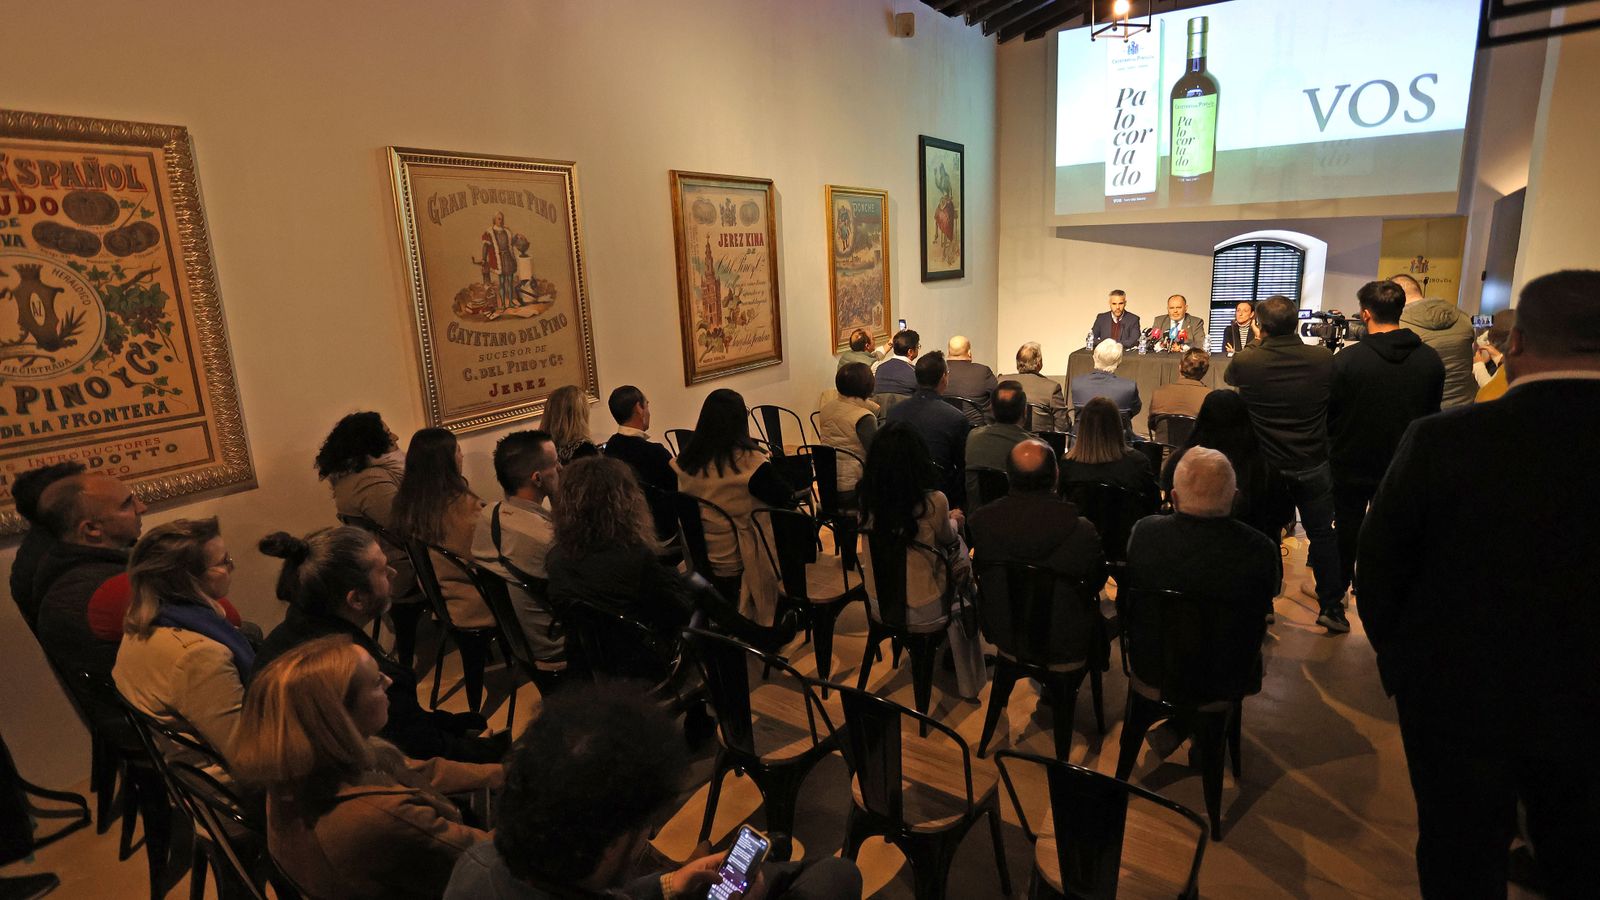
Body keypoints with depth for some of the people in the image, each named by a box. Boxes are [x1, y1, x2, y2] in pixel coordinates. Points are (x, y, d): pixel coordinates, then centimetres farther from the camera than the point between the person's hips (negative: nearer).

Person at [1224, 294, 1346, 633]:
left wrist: (1256, 348, 17)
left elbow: (1228, 377, 9)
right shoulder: (1323, 358, -12)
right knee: (1322, 533, 13)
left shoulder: (1245, 362, -16)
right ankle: (1331, 607, 20)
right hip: (1314, 465, 1)